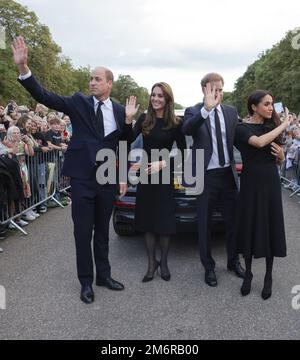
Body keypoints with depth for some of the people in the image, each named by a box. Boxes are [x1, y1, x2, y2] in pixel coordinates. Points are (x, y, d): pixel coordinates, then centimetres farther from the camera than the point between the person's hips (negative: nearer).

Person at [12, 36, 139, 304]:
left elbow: (126, 144, 6)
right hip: (82, 177, -2)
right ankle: (86, 282, 21)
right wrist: (23, 68, -23)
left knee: (102, 231, 15)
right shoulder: (79, 102, -1)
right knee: (83, 232, 5)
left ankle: (104, 275, 32)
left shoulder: (119, 110, 5)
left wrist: (128, 120, -10)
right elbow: (44, 96, -11)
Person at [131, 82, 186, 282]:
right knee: (147, 220, 8)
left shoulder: (175, 123, -5)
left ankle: (164, 262, 22)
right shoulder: (144, 119, 2)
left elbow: (183, 152, -4)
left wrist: (163, 163, -15)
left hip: (164, 176, -2)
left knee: (165, 221, 2)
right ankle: (151, 262, 22)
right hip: (145, 175, 3)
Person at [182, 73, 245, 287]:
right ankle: (209, 266, 26)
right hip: (206, 176, -4)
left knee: (233, 221, 15)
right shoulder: (194, 112, -6)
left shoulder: (231, 112, 7)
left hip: (229, 174, 4)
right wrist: (206, 109, -41)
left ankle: (233, 261, 35)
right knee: (205, 224, 9)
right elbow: (186, 130, -27)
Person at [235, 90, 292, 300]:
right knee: (250, 227, 5)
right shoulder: (242, 128, -5)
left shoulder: (272, 126, 9)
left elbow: (280, 159, 17)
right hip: (251, 183, -3)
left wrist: (281, 153, -6)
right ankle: (248, 273, 23)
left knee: (271, 227, 6)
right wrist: (284, 125, -17)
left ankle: (268, 276, 21)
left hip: (271, 182, 4)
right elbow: (259, 142, -27)